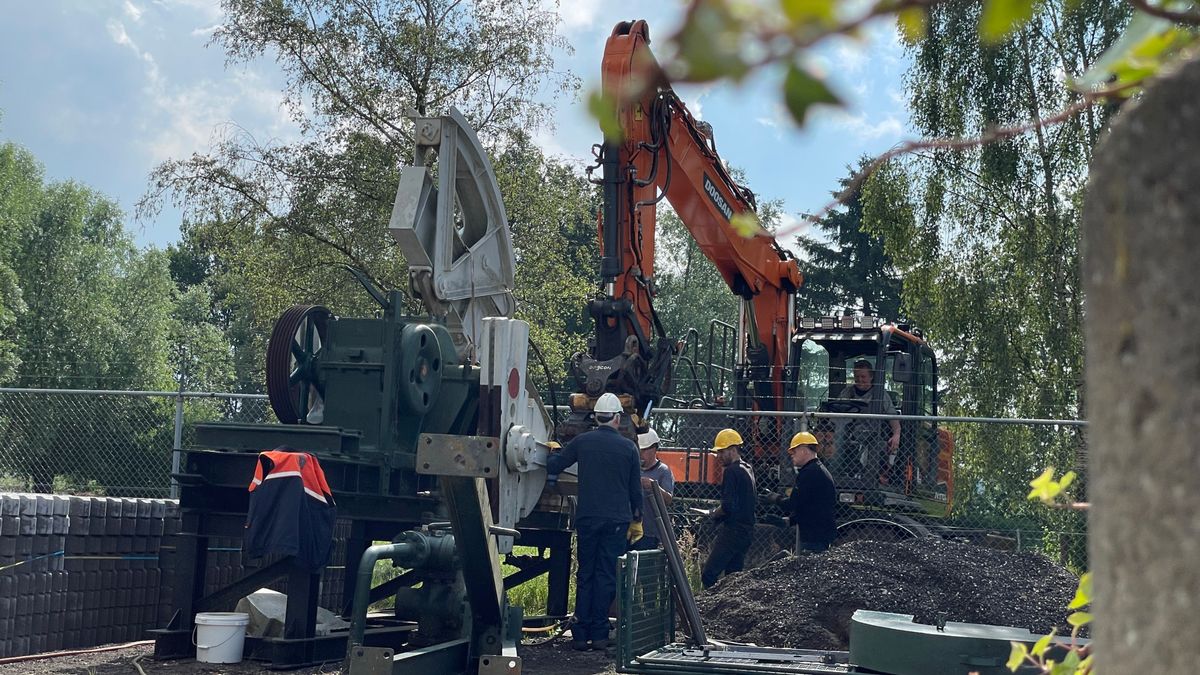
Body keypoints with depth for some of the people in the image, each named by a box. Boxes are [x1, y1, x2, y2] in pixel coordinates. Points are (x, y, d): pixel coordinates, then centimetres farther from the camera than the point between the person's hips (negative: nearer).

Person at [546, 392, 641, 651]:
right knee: (606, 576, 3)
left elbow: (553, 465, 6)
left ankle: (580, 634, 4)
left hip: (586, 518, 1)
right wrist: (637, 513, 24)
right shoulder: (628, 447, 0)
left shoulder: (582, 441, 1)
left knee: (585, 575, 8)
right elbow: (636, 487, 7)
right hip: (616, 520, -1)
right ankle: (599, 634, 1)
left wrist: (552, 479, 28)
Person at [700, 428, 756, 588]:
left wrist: (715, 514, -3)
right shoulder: (748, 469, 17)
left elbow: (728, 505, -21)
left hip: (732, 531, -10)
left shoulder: (732, 471, -13)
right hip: (747, 531, 10)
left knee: (708, 575, -12)